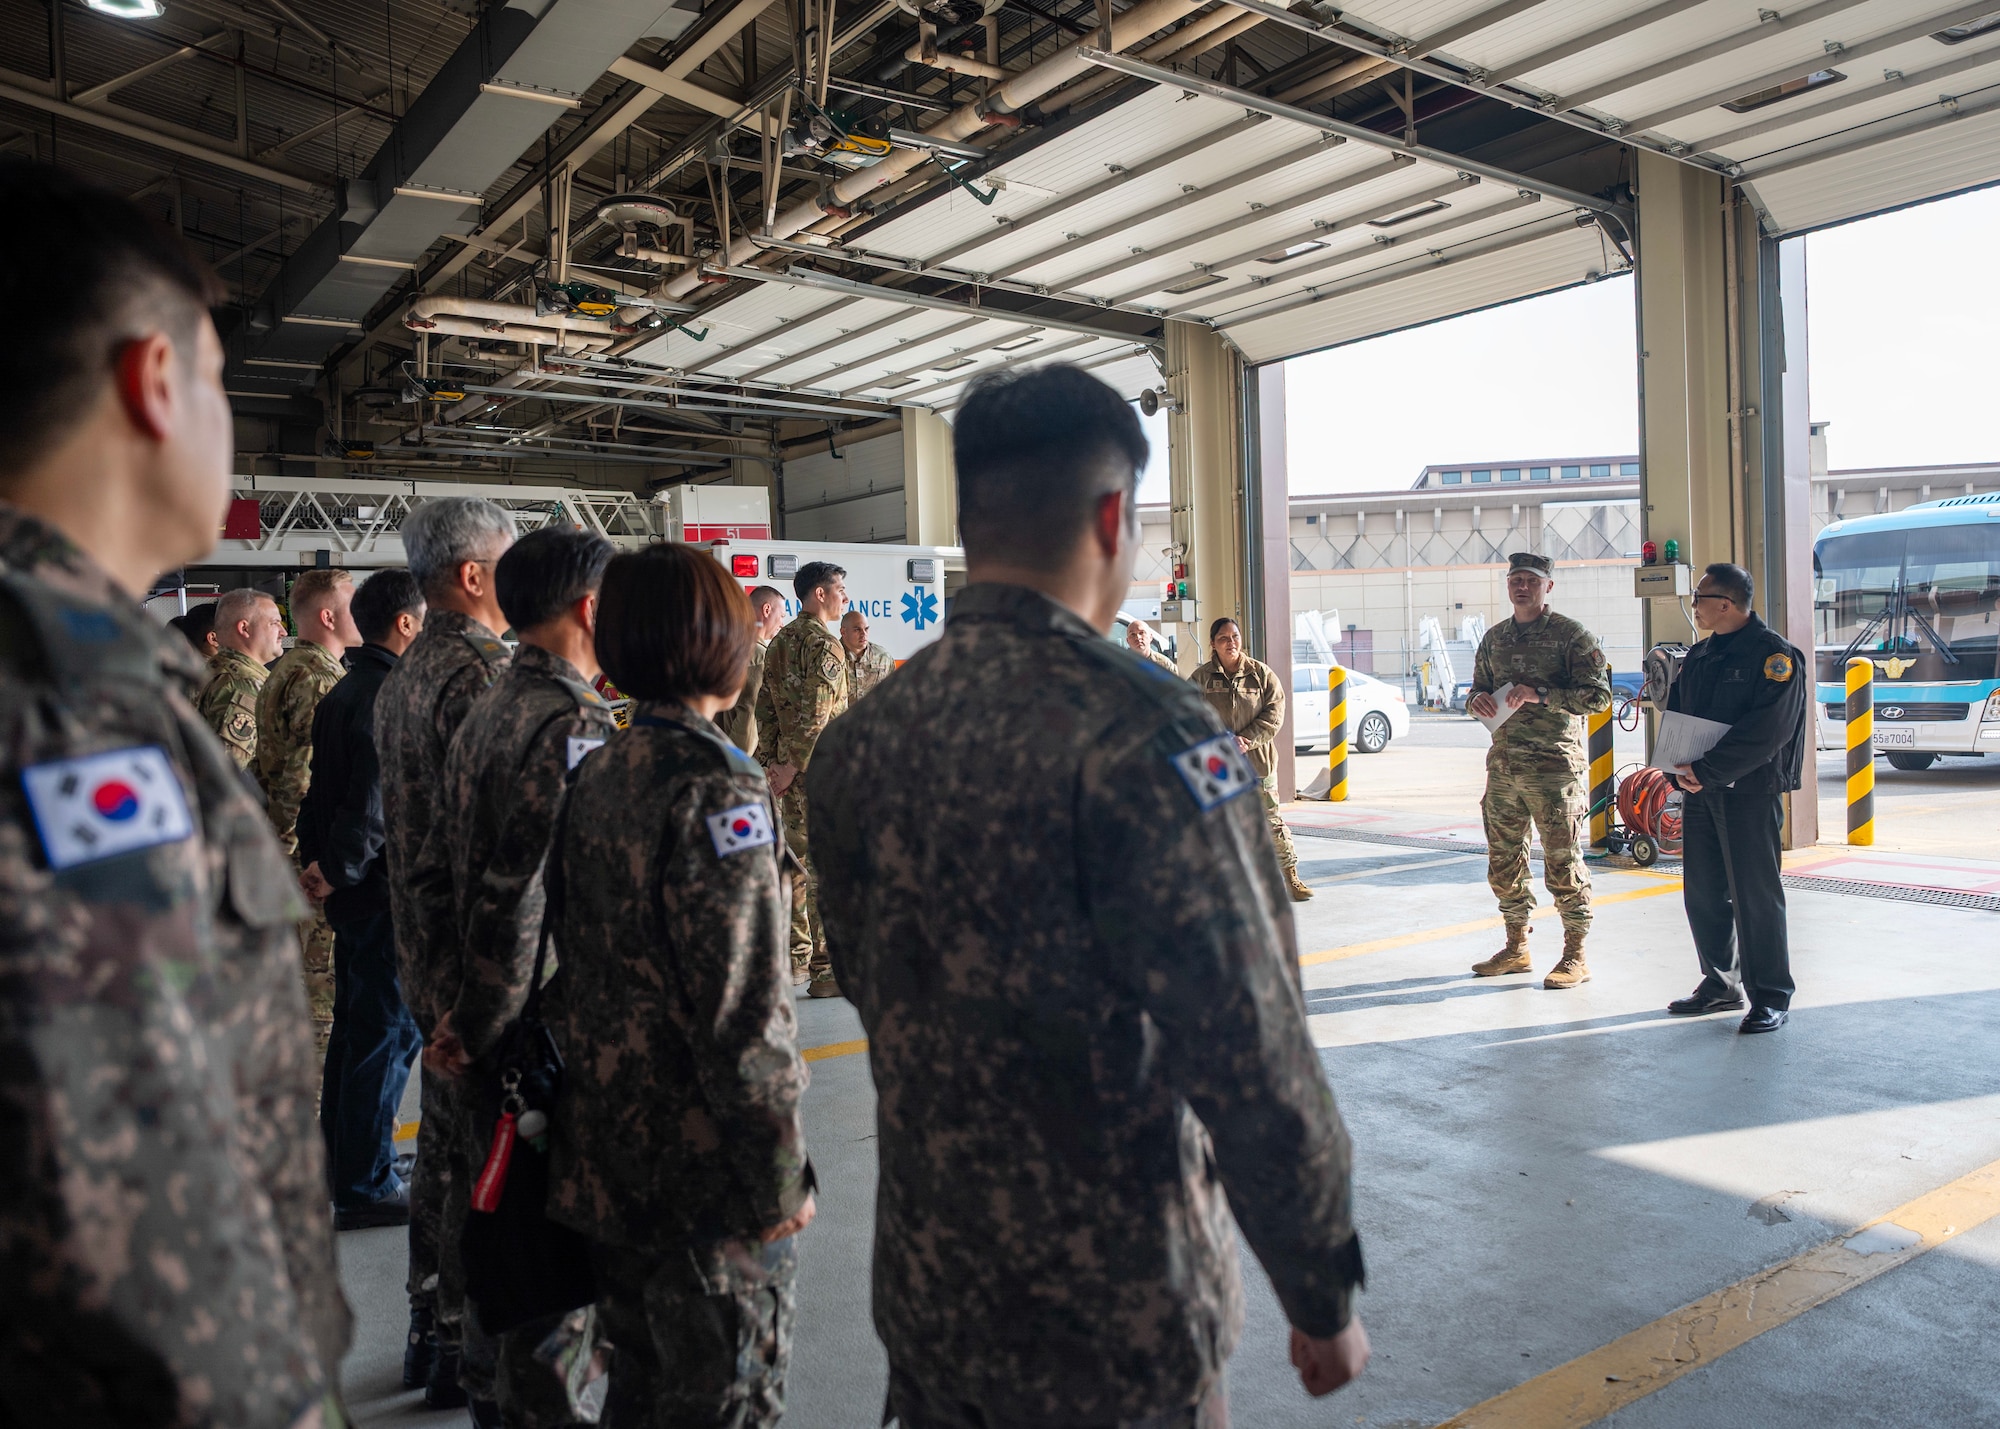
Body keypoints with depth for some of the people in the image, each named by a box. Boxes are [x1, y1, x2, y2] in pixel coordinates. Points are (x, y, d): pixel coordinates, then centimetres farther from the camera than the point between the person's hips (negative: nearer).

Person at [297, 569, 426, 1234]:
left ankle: (339, 1165, 31)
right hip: (388, 890, -10)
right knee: (388, 1033, -1)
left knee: (354, 1025, 19)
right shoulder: (391, 696, -18)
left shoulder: (342, 692, 13)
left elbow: (323, 787, 14)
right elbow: (377, 800, -24)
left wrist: (321, 863, 11)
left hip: (351, 891, 10)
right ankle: (366, 1186, 7)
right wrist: (338, 871, -13)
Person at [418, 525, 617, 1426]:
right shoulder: (575, 727, -22)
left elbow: (442, 869, 12)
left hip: (491, 1031, 10)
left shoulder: (485, 714, 7)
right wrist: (477, 1026, -14)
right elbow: (530, 902, -26)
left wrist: (462, 1006, 15)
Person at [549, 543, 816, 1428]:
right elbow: (743, 1011, -23)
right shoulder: (718, 786, -20)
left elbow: (585, 960, 11)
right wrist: (781, 1176, -15)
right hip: (706, 1166, -8)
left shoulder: (595, 776, 4)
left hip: (611, 1149, 8)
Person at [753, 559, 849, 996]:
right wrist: (792, 767, -16)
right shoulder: (825, 645, -13)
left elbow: (766, 707, 13)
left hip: (789, 765, 9)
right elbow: (818, 717, -20)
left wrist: (771, 761, 13)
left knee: (797, 861, 16)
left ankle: (796, 959, 25)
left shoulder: (780, 642, 13)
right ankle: (824, 971, -2)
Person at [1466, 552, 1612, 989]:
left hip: (1555, 767, -6)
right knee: (1504, 862, 11)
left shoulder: (1573, 636, -3)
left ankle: (1575, 956, 8)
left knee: (1563, 863, -2)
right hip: (1503, 766, 6)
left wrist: (1540, 694, -20)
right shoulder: (1494, 638, 15)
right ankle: (1516, 948, 24)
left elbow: (1598, 696, -11)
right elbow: (1479, 692, 24)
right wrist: (1478, 700, 0)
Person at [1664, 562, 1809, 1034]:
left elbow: (1767, 730, -19)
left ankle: (1770, 996, 7)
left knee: (1754, 895, -3)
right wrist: (1681, 768, -4)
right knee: (1702, 892, 10)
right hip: (1699, 791, 7)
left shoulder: (1775, 655, -9)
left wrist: (1706, 771, -21)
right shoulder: (1698, 656, 15)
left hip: (1750, 792, -7)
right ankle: (1720, 985, 23)